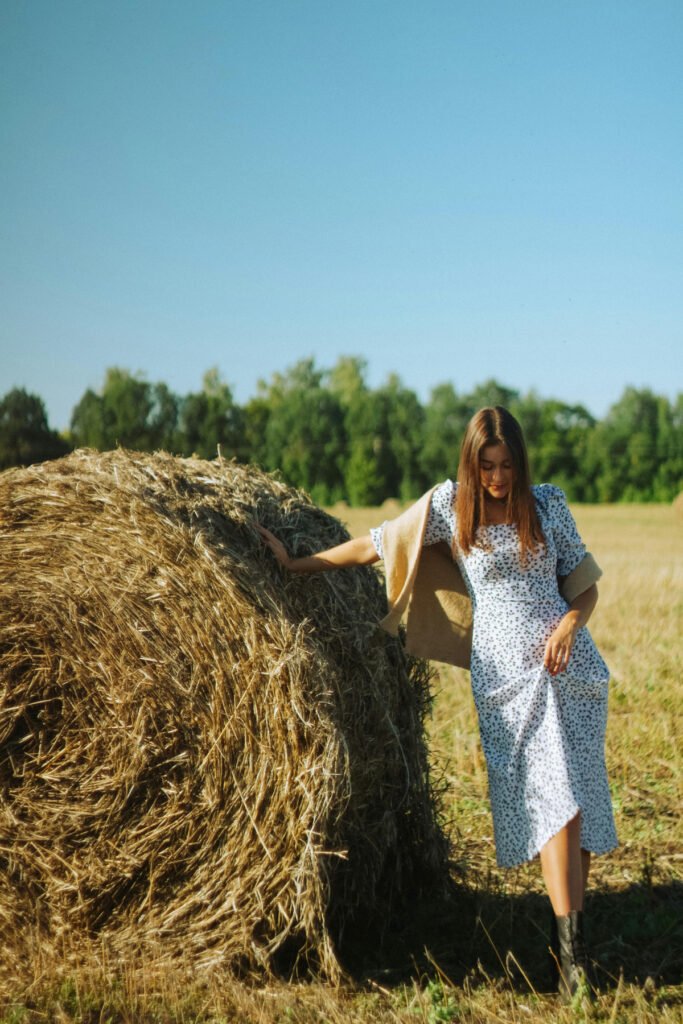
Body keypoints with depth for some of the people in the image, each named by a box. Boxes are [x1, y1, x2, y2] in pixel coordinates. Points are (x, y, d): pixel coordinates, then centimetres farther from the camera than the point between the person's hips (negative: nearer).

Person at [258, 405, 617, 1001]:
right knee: (552, 796, -13)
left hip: (568, 666, 2)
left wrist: (570, 624, -8)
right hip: (505, 676, -2)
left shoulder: (547, 504, 6)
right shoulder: (448, 505, 2)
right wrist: (297, 564, 8)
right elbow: (376, 544, 7)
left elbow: (585, 584, 11)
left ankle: (573, 925, 11)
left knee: (577, 794, 0)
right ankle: (571, 947, -14)